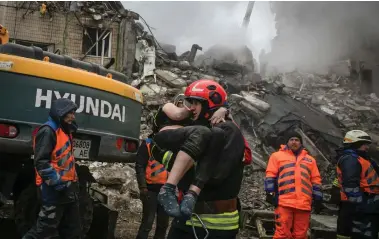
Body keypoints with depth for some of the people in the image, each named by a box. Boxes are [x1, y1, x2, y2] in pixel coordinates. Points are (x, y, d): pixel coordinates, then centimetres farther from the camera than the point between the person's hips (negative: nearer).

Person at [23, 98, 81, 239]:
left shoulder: (64, 131, 18)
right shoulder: (48, 131, -12)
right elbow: (41, 161, -20)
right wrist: (55, 181, -23)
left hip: (67, 187, 10)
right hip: (54, 189, -10)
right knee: (46, 227, -6)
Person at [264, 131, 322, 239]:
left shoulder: (310, 160, 22)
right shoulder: (277, 156, 11)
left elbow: (316, 180, 20)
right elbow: (270, 176, 5)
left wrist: (318, 199, 13)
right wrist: (271, 193, -6)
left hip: (303, 204, 4)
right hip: (284, 202, -3)